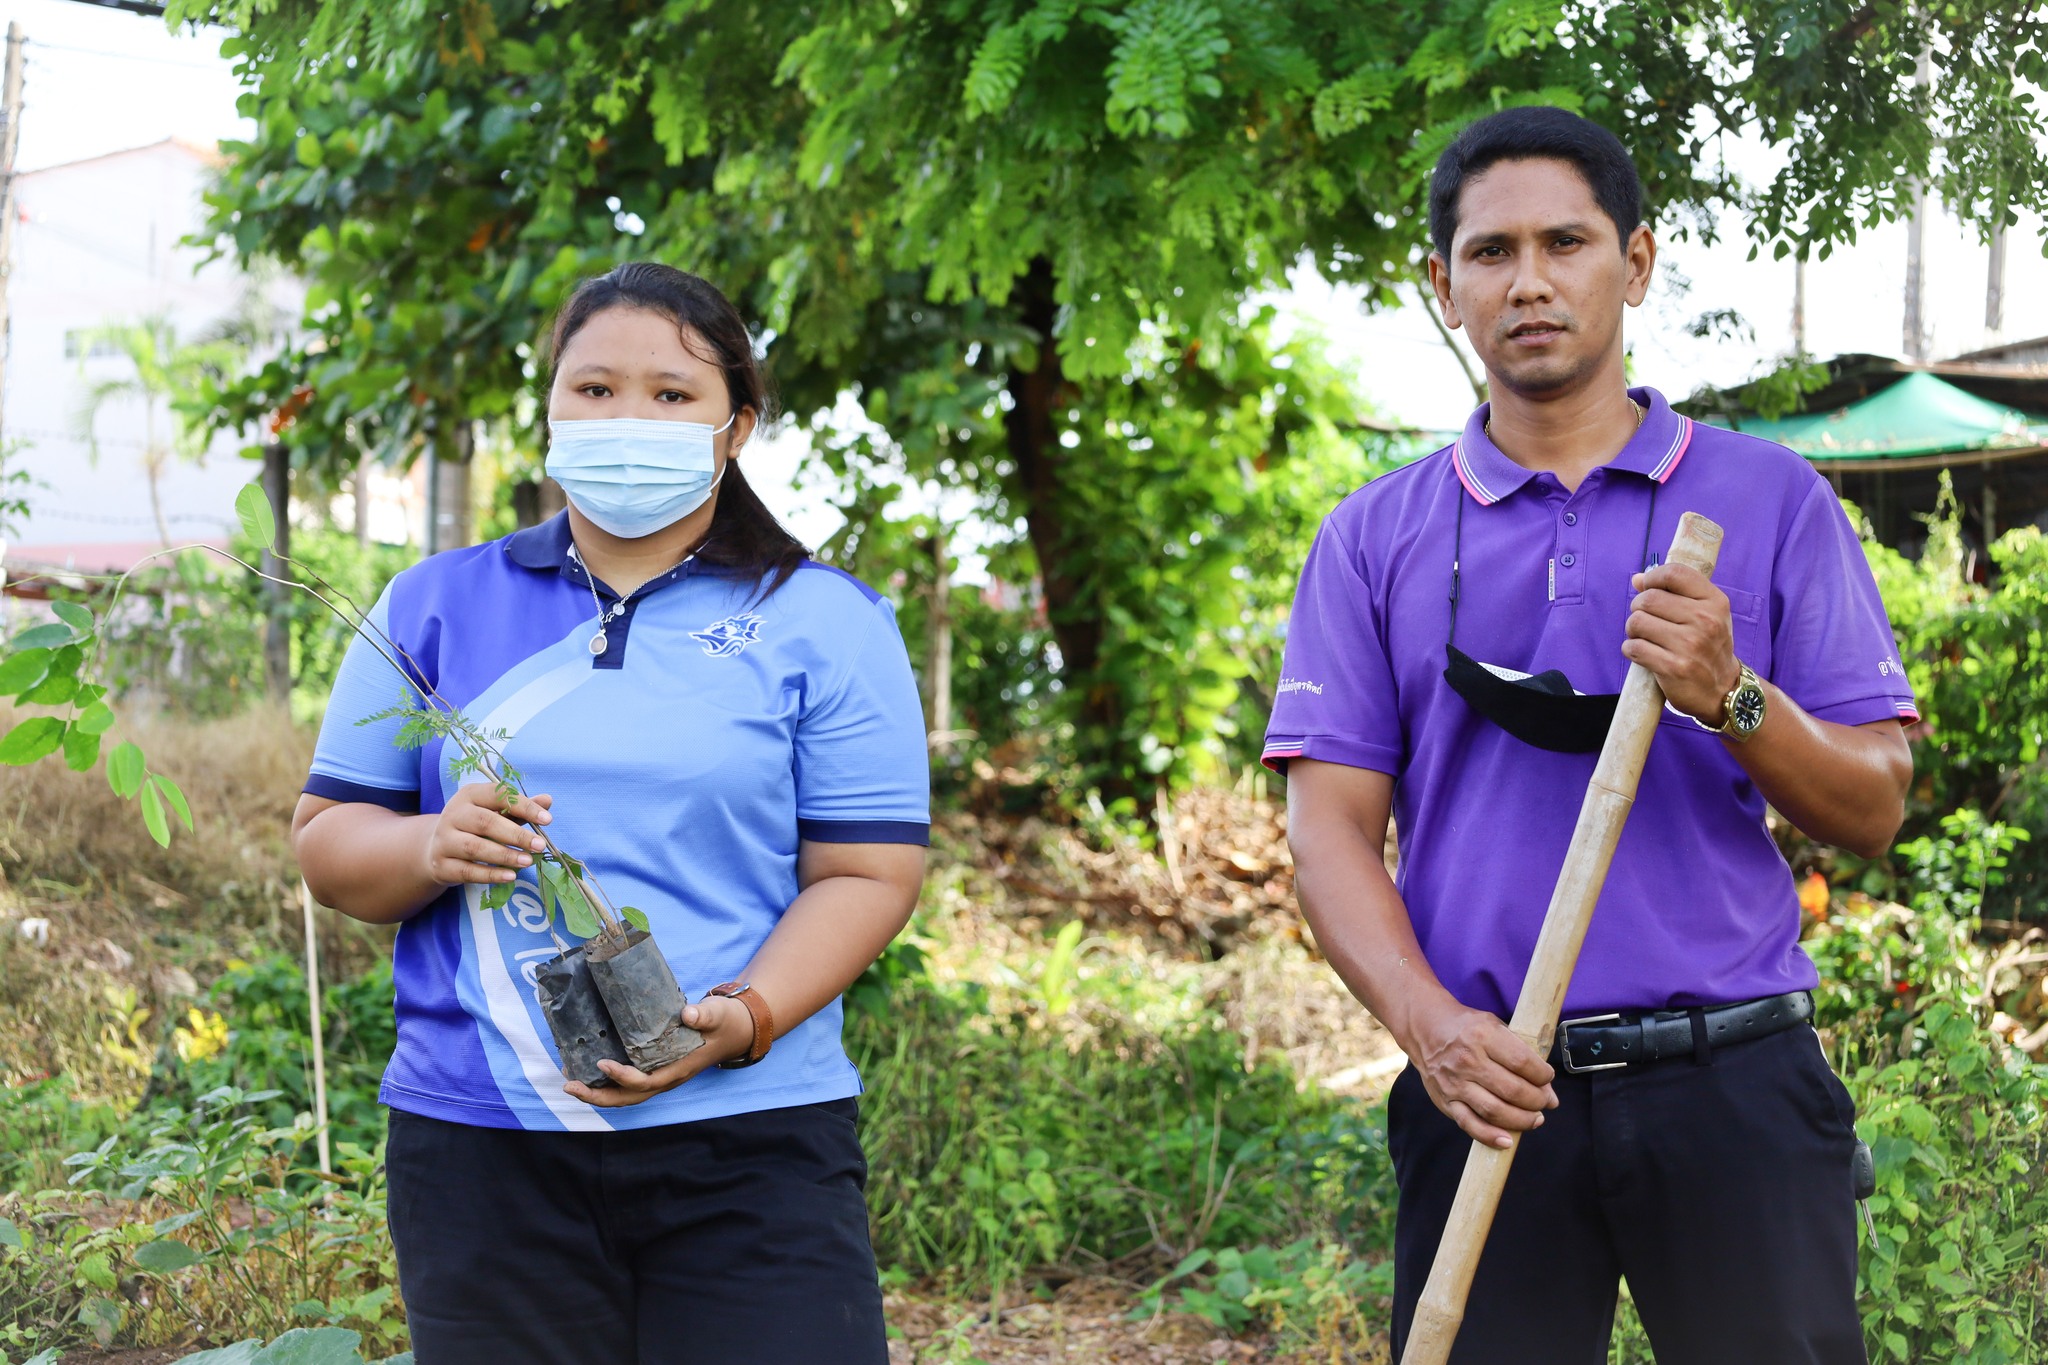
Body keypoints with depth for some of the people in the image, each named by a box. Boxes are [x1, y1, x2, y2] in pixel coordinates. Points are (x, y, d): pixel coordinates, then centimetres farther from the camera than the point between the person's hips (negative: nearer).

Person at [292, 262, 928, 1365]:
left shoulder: (823, 622, 5)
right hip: (477, 1142, 2)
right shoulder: (436, 606, 12)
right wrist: (429, 850, -11)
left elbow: (865, 873, -1)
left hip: (748, 1147, -2)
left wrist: (739, 1019, -18)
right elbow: (326, 843, 11)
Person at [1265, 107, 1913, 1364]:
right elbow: (1332, 821, 2)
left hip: (1733, 1082, 0)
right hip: (1488, 1092, 1)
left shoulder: (1773, 500, 6)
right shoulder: (1375, 539, 9)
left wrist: (1731, 700, -15)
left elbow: (1874, 809, 4)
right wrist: (1429, 1022, -14)